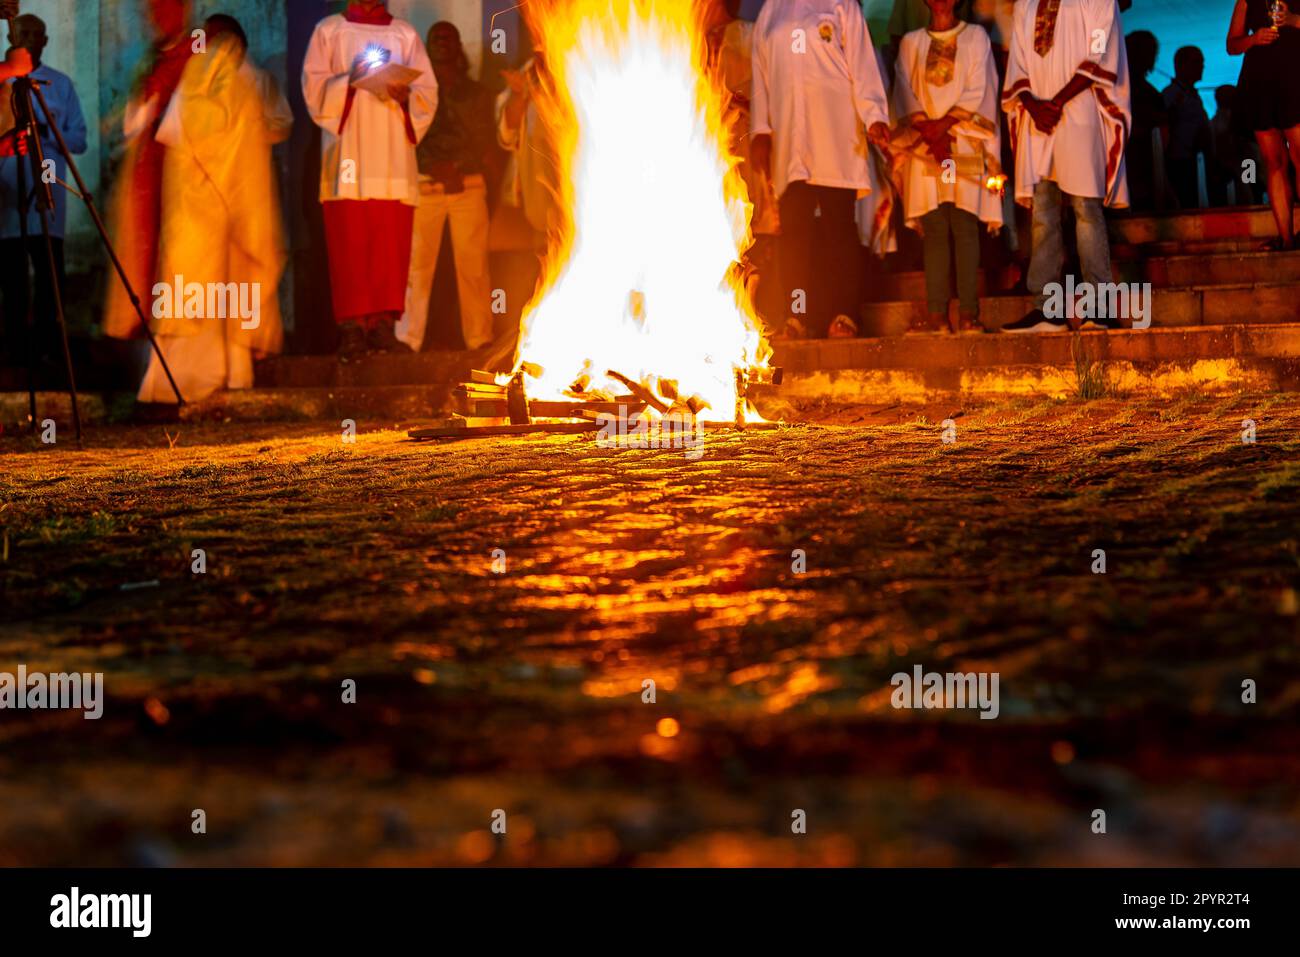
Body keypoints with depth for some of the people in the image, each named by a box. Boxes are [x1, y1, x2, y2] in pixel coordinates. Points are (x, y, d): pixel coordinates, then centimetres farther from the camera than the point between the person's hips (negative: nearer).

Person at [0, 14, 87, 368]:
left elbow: (78, 140, 5)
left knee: (50, 272, -5)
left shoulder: (60, 84, 9)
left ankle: (45, 346, 4)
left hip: (47, 196, 0)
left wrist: (45, 130, -12)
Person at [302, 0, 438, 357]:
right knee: (348, 243, -9)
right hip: (347, 153, -2)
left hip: (393, 153, 2)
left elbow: (428, 95, 12)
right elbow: (314, 88, 4)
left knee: (391, 244, -6)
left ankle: (383, 325, -8)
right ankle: (351, 327, -12)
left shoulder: (405, 34, 17)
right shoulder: (329, 30, 13)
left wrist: (405, 95, -10)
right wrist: (350, 79, -13)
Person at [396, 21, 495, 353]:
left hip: (469, 186, 1)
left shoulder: (477, 93, 15)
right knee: (416, 266, -7)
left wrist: (456, 167, -6)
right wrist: (434, 168, -10)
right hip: (424, 187, -1)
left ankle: (479, 339, -1)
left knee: (473, 266, -4)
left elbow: (484, 144, 10)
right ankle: (408, 341, -6)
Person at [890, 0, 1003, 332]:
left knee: (964, 226, -10)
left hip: (965, 143, -1)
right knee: (934, 229, -5)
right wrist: (927, 129, -10)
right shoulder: (911, 43, 15)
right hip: (925, 146, 1)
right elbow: (904, 95, 6)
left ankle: (968, 311, -12)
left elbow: (978, 90, 1)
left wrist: (945, 123, -11)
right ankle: (936, 313, -8)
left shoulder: (975, 37, 11)